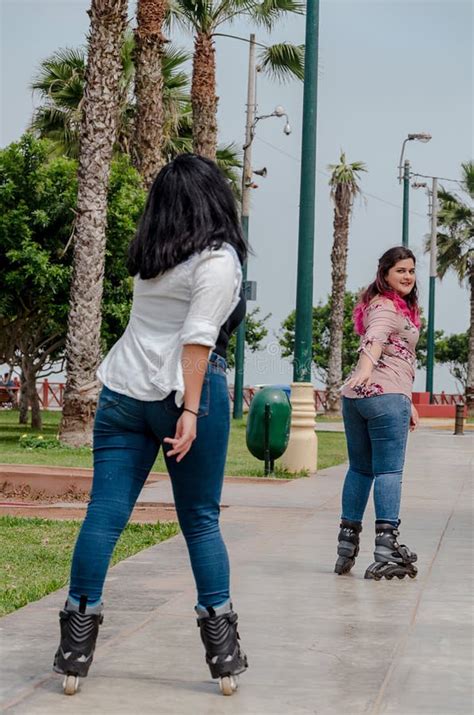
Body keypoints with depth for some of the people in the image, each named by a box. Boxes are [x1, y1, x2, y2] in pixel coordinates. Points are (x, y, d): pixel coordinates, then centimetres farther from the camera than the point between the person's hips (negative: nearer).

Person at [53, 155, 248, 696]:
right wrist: (190, 410, -18)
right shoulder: (217, 260, -5)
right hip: (182, 392, -5)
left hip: (123, 389, 5)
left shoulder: (148, 256, 13)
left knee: (104, 513, 1)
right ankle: (223, 651, 7)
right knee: (200, 520, 3)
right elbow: (197, 338, -15)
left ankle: (75, 645, 2)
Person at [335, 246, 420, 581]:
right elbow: (375, 338, -28)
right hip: (386, 394, -10)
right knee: (389, 470, -10)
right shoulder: (387, 306, -6)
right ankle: (386, 550, -16)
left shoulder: (399, 306, 26)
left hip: (355, 395, 10)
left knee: (360, 469, 14)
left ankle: (347, 548, 17)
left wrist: (408, 402, 33)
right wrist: (366, 367, -47)